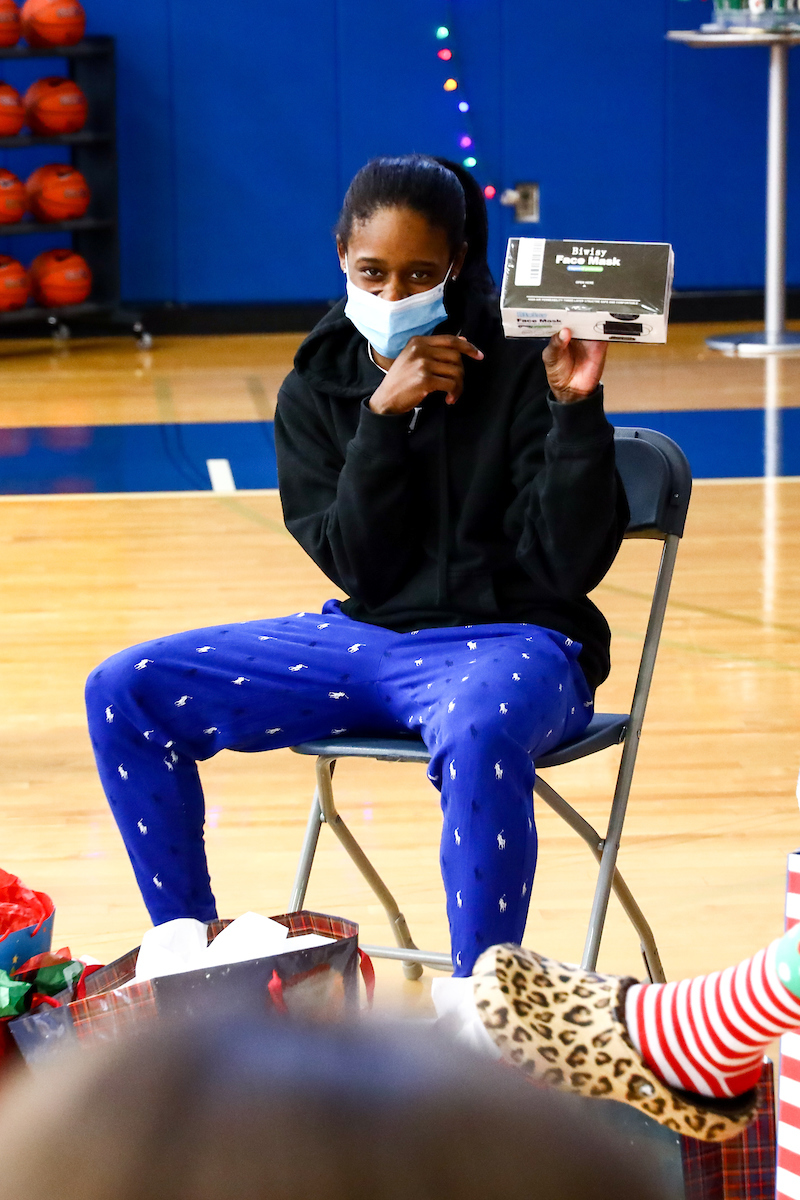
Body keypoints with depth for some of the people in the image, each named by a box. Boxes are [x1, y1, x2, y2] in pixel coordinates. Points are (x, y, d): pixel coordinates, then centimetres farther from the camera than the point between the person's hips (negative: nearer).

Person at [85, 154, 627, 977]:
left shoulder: (522, 370, -8)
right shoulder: (317, 390, 4)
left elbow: (570, 565, -13)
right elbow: (361, 571, -7)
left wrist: (576, 410, -24)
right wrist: (383, 416, -17)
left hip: (511, 640, -5)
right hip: (367, 639, 5)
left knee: (478, 733, -43)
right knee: (124, 694, -7)